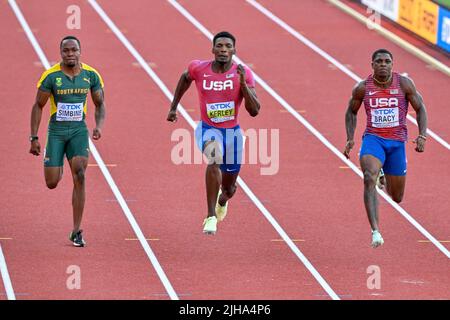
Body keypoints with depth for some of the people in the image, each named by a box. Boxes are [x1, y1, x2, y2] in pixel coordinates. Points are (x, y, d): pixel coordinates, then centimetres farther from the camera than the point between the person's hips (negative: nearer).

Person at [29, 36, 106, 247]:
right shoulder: (51, 76, -10)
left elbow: (100, 104, 8)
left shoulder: (91, 75, -4)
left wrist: (99, 126, -11)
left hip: (79, 130, 1)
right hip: (56, 131, -1)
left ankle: (76, 232, -10)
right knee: (52, 183, -2)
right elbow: (38, 106, -2)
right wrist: (34, 138, -5)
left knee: (79, 176, -15)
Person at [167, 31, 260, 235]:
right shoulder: (199, 69, -11)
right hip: (208, 128, -2)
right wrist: (173, 107, 15)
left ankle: (222, 200, 56)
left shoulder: (243, 74, -14)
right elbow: (185, 78, 14)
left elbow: (254, 111, -19)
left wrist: (243, 82, -30)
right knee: (214, 157, -37)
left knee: (228, 189, 14)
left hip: (232, 131, 2)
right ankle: (211, 216, -31)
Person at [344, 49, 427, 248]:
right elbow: (351, 112, 12)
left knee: (396, 198, 11)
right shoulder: (362, 88, -5)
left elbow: (420, 109, 3)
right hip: (373, 139, -1)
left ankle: (387, 179, 51)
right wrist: (350, 139, 3)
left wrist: (422, 136, -10)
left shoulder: (404, 84, -6)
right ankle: (375, 231, -38)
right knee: (369, 178, -31)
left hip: (397, 142, 1)